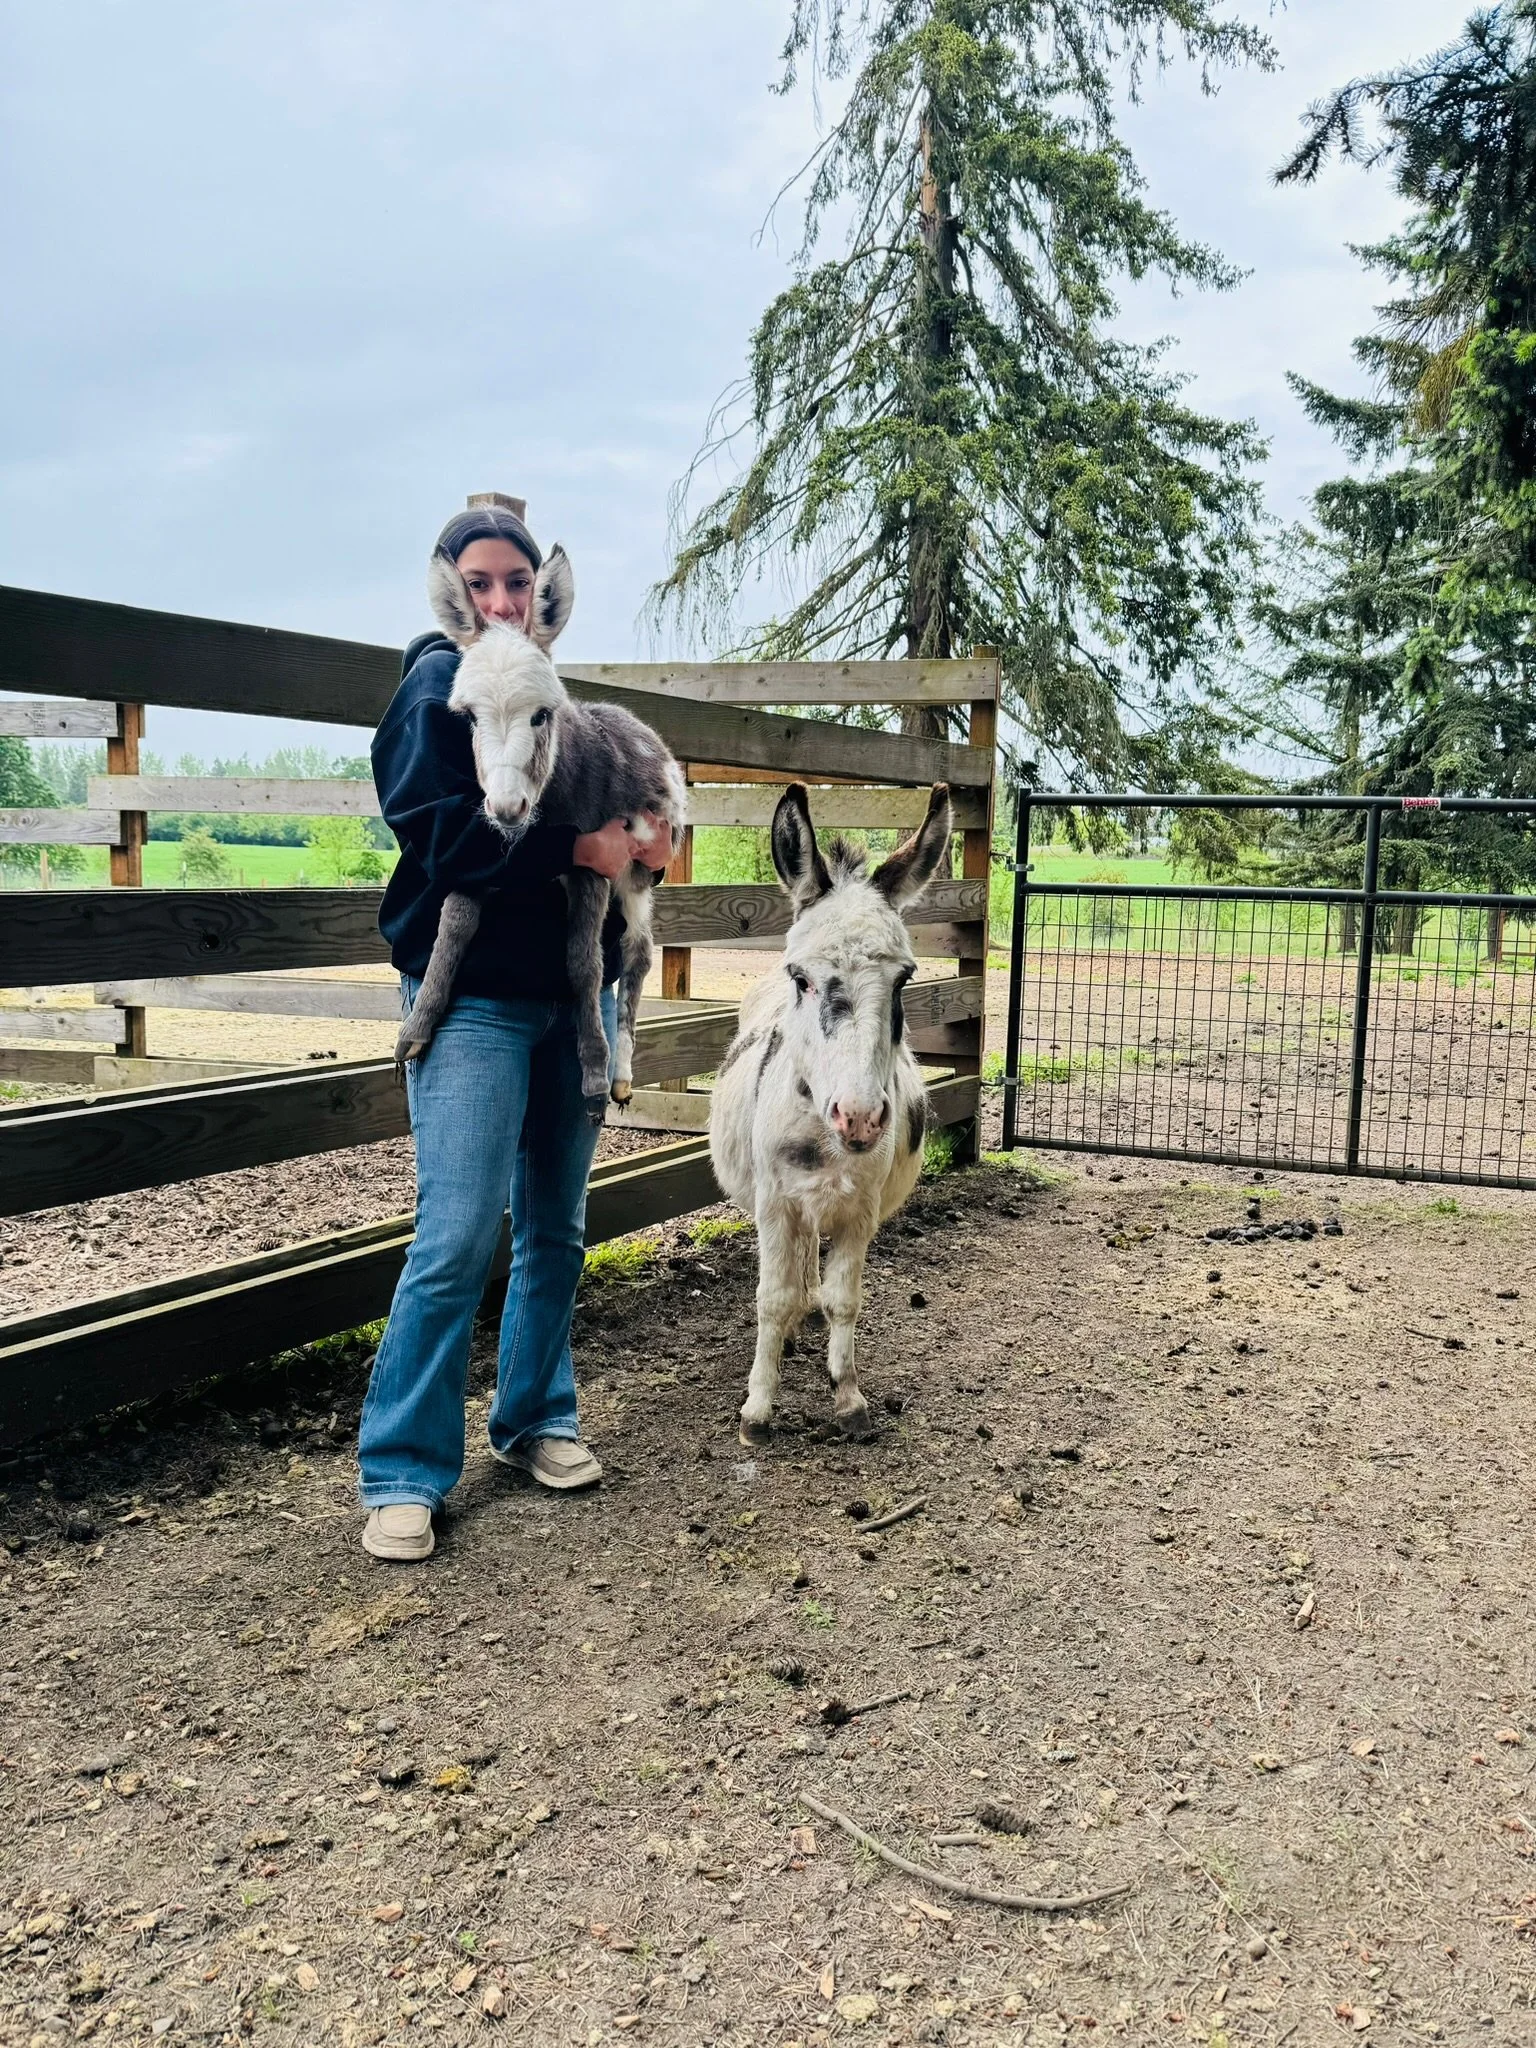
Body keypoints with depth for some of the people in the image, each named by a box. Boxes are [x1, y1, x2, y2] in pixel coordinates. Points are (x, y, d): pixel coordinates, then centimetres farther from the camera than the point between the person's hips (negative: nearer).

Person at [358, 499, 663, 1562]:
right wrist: (578, 848, -20)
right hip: (475, 1000, -7)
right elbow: (436, 830, -18)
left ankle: (537, 1420, 27)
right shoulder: (439, 685, -5)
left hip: (571, 992, 7)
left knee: (556, 1228, 12)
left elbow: (593, 813, 24)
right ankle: (403, 1473, 0)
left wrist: (631, 835, 2)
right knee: (459, 1240, -11)